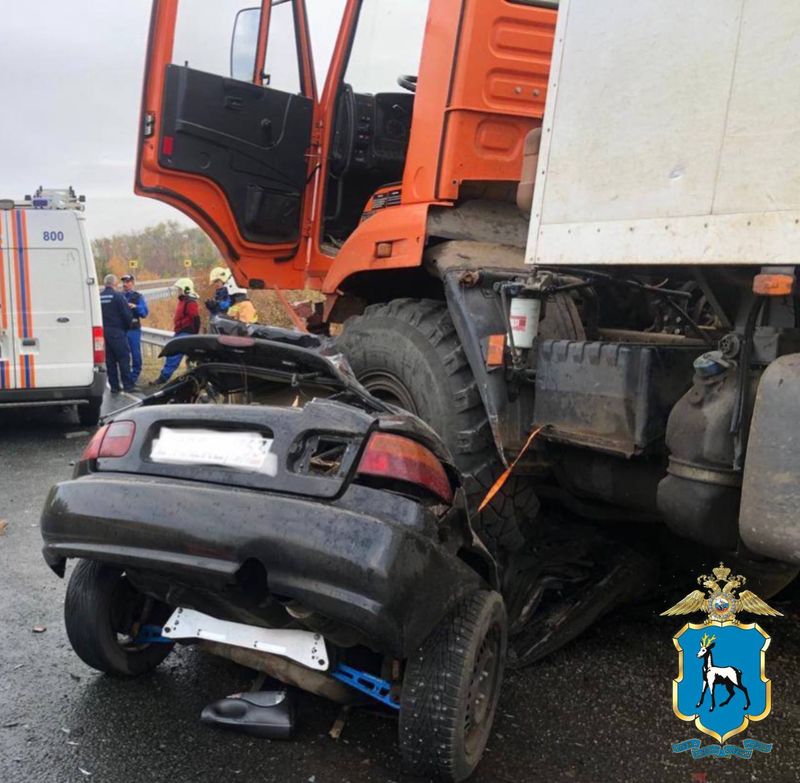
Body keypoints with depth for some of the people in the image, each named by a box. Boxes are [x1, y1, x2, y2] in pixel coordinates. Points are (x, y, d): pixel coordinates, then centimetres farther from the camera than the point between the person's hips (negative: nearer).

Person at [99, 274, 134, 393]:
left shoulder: (99, 297, 6)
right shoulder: (118, 296, -11)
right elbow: (127, 314, -11)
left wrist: (102, 327, 14)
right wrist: (128, 326, 5)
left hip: (103, 331, 6)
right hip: (117, 332, -6)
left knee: (109, 360, 10)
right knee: (123, 358, 0)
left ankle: (114, 386, 12)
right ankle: (127, 385, -1)